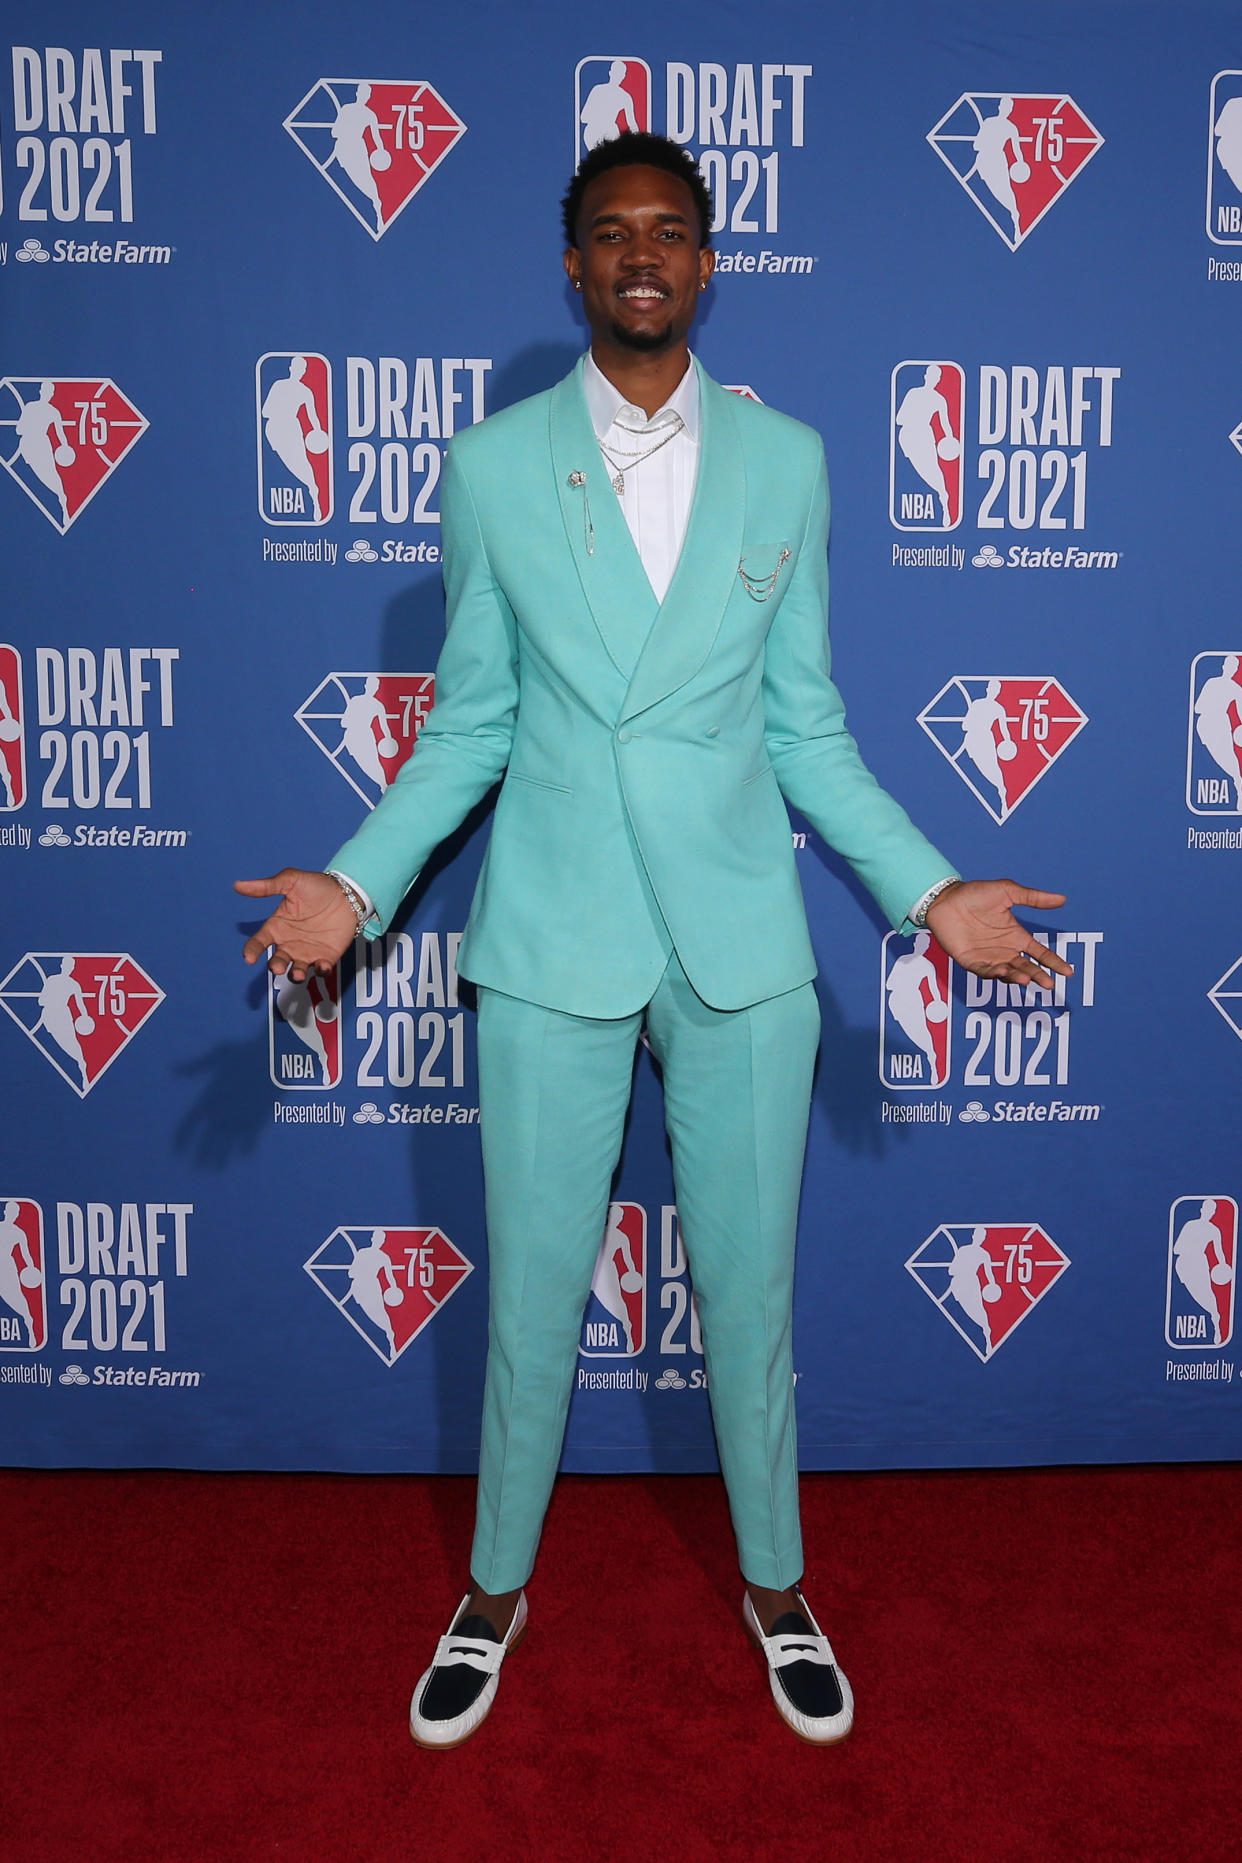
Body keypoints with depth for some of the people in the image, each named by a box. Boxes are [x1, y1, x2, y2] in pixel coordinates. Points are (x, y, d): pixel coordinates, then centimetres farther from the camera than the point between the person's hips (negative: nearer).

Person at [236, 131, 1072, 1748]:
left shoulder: (786, 459, 4)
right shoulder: (494, 464, 1)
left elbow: (807, 725, 6)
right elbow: (468, 724, 5)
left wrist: (933, 893, -2)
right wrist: (357, 886, -6)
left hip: (739, 943, 1)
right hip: (553, 942, 0)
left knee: (749, 1292, 12)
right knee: (531, 1293, 11)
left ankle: (775, 1585, 38)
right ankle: (498, 1587, 37)